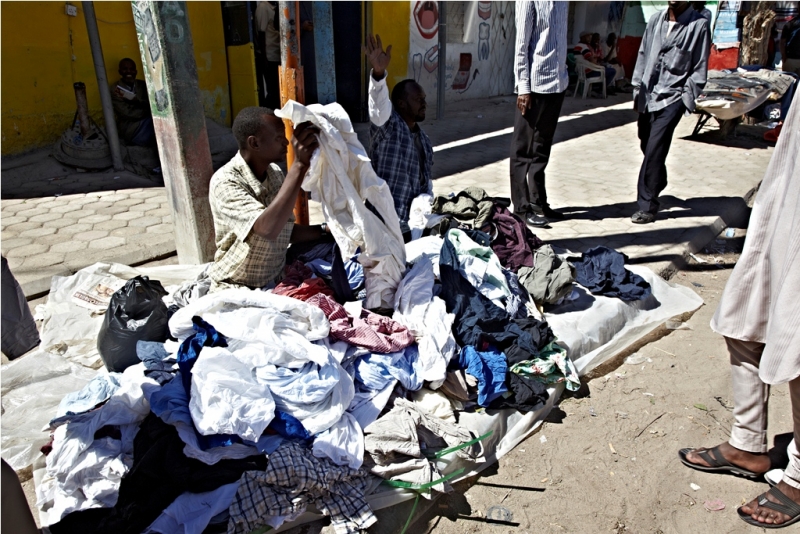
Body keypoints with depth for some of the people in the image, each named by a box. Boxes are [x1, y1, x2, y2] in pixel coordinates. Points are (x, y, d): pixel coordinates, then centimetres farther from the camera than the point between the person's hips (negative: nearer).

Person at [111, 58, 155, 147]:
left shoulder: (142, 85, 13)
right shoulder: (114, 90, -3)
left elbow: (150, 104, -2)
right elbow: (127, 114, -11)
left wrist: (135, 99, -20)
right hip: (131, 129, -5)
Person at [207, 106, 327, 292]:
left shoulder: (274, 173, 2)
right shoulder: (225, 182, -20)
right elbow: (268, 229, -37)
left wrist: (326, 230, -4)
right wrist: (299, 165, -39)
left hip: (275, 283, 7)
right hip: (237, 290, -6)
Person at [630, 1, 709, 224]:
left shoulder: (698, 25, -5)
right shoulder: (656, 20, 8)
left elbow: (699, 69, -4)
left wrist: (686, 98, -9)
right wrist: (637, 89, 12)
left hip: (671, 98, -5)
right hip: (648, 96, 5)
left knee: (654, 152, -11)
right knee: (646, 146, 15)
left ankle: (648, 206, -4)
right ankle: (658, 183, 42)